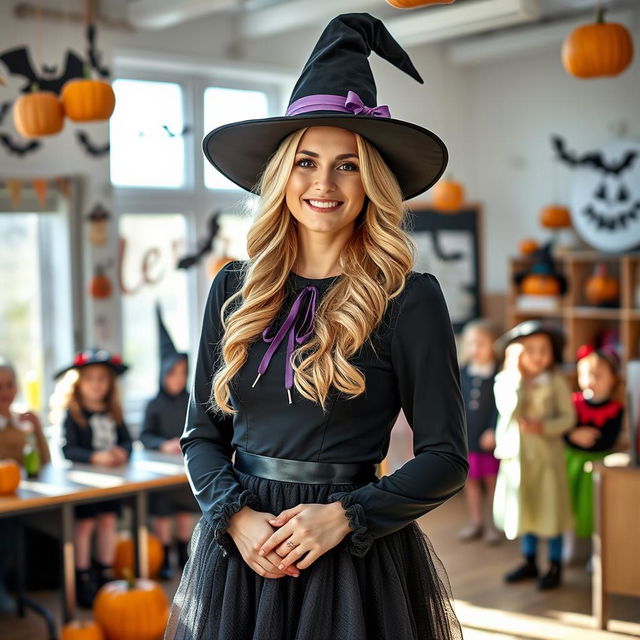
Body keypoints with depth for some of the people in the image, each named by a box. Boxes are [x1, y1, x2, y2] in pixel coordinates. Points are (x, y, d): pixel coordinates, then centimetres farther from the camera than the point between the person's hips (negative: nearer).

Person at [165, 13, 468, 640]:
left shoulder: (409, 299, -8)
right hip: (239, 548, 3)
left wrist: (344, 515, -17)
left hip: (354, 560, -3)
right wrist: (237, 515, -11)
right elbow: (202, 434, 6)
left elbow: (445, 459, -7)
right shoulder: (233, 289, 2)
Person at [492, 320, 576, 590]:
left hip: (546, 454, -3)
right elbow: (509, 410, -19)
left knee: (550, 509, 4)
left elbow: (568, 417, -7)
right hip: (516, 454, 3)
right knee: (523, 508, 16)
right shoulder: (505, 380, -4)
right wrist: (516, 377, -24)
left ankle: (555, 566, 19)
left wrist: (544, 427, -21)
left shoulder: (556, 381, -8)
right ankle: (529, 561, 33)